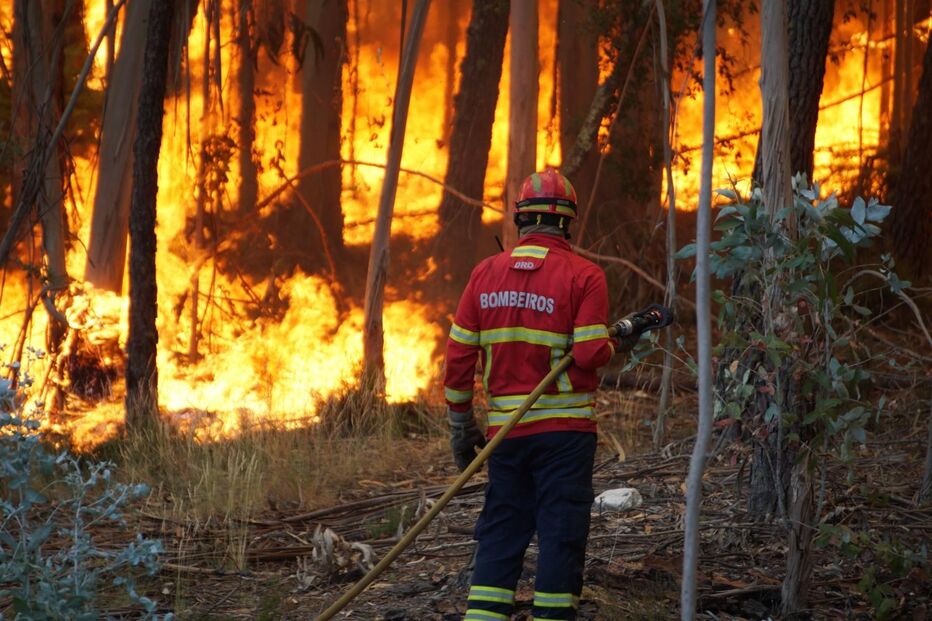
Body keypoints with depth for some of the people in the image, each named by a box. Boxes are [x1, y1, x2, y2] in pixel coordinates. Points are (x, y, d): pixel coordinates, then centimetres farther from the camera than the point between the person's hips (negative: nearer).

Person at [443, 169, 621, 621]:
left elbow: (459, 356, 4)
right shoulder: (583, 275, -8)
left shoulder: (485, 274, 4)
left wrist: (461, 424, 13)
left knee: (501, 533, 11)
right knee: (561, 533, 2)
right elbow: (590, 355, -15)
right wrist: (613, 341, 8)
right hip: (565, 429, -4)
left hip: (505, 430, 4)